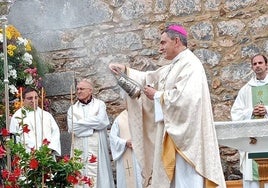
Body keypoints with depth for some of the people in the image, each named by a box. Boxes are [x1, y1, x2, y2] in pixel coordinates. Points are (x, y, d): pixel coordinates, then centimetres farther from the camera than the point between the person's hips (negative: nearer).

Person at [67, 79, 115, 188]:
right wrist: (93, 125, -3)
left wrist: (81, 122, -2)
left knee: (98, 174, -5)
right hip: (79, 149, 2)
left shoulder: (99, 104, 8)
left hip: (96, 149, -1)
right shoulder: (73, 108, 12)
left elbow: (101, 121, -9)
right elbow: (72, 128, -3)